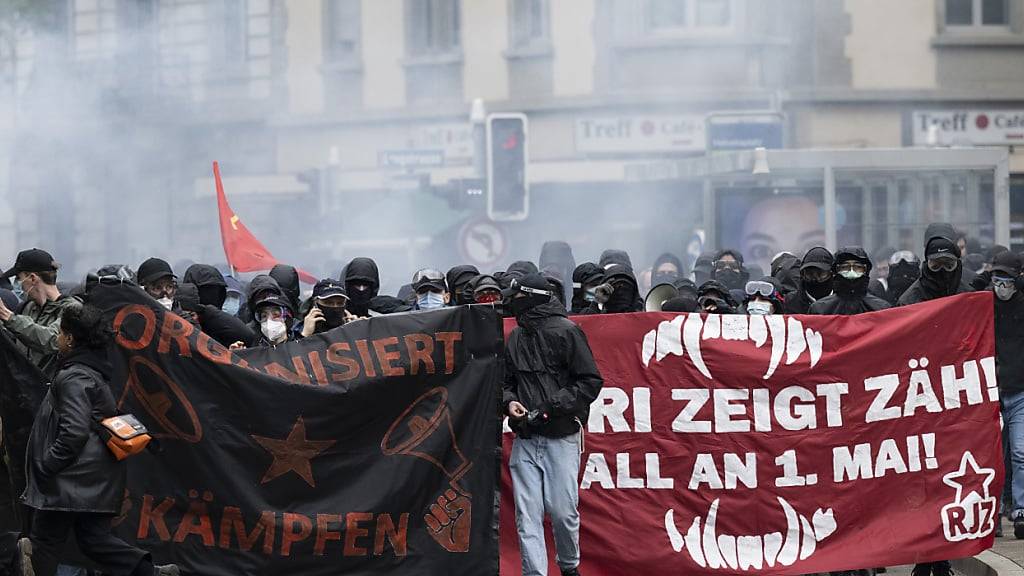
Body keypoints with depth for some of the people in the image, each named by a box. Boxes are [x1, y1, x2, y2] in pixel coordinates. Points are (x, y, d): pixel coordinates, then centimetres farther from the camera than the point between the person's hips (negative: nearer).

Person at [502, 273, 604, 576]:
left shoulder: (566, 331, -4)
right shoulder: (516, 337, 15)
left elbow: (590, 383, -6)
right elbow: (507, 381, 23)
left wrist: (551, 406, -15)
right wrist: (509, 401, 0)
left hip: (561, 437, -5)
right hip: (525, 438, 5)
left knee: (562, 510, -4)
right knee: (527, 514, -3)